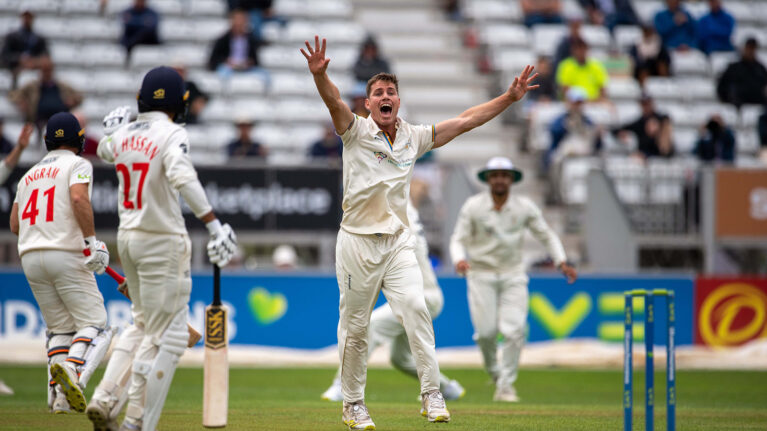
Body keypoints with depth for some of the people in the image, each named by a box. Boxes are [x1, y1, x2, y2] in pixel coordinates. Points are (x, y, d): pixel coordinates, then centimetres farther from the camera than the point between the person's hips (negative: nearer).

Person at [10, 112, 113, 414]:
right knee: (94, 325, -3)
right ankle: (72, 370, -33)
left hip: (31, 257, 6)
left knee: (60, 328, 13)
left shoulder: (30, 175, 21)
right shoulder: (77, 165, 3)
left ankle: (59, 397, -3)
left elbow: (14, 225, 18)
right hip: (67, 255, -6)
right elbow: (79, 198, -18)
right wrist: (91, 242, -20)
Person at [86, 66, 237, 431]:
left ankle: (105, 396, 10)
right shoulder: (171, 135, -14)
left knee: (143, 324, 23)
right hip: (162, 242, -7)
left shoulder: (123, 136, 6)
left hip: (127, 238, 7)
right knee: (165, 337, -2)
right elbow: (183, 179, -31)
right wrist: (214, 225, -36)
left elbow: (103, 151, 30)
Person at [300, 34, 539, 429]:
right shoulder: (356, 132, -4)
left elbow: (464, 122, 11)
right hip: (357, 241, -3)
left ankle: (431, 395, -14)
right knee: (354, 325, 3)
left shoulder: (414, 137, 8)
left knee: (415, 308, -16)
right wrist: (319, 74, -45)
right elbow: (334, 102, -24)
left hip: (398, 241, 3)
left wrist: (509, 97, 5)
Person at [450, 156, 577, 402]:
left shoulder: (525, 207, -1)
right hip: (481, 275, -1)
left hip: (513, 275, 1)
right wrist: (459, 260, -26)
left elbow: (546, 235, 7)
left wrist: (561, 262, -7)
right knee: (486, 331, -11)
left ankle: (506, 385, -2)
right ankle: (494, 371, 19)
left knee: (514, 330, -13)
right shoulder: (473, 206, -5)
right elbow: (458, 240, -4)